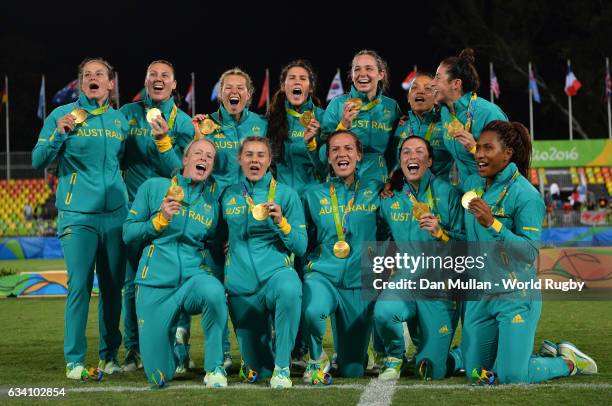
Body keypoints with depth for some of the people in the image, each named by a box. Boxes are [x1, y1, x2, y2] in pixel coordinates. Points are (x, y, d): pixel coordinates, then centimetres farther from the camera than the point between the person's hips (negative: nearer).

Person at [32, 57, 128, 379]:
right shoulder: (63, 115, 1)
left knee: (112, 286, 6)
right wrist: (59, 134, -16)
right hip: (77, 216, -4)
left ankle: (109, 356, 16)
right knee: (79, 286, -8)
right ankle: (74, 361, -2)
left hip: (115, 214, 4)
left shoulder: (120, 120, 12)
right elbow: (38, 161, -2)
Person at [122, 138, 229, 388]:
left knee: (214, 292, -40)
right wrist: (160, 220, -9)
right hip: (156, 282, -1)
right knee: (159, 377, -3)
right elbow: (128, 233, 4)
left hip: (195, 276, 1)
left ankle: (214, 367, -19)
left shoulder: (213, 198, 9)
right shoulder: (154, 187, 4)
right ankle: (175, 336, 34)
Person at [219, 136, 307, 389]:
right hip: (240, 282, 3)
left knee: (289, 290, -42)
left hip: (275, 271, -3)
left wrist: (281, 222, -17)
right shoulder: (228, 195, 7)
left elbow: (301, 247, -4)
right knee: (256, 371, 5)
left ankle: (282, 366, -25)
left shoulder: (286, 194, 0)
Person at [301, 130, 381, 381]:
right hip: (322, 274, -1)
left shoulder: (373, 193, 6)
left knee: (353, 371, 5)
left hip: (360, 281, 1)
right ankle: (317, 359, -7)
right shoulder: (314, 195, 6)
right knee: (313, 311, -38)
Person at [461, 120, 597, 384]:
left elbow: (530, 252, -22)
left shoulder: (525, 195, -14)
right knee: (476, 372, 11)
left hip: (515, 295, -7)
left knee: (512, 376, -11)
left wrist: (493, 224, -29)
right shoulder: (471, 184, 6)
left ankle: (569, 361, 18)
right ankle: (548, 353, 31)